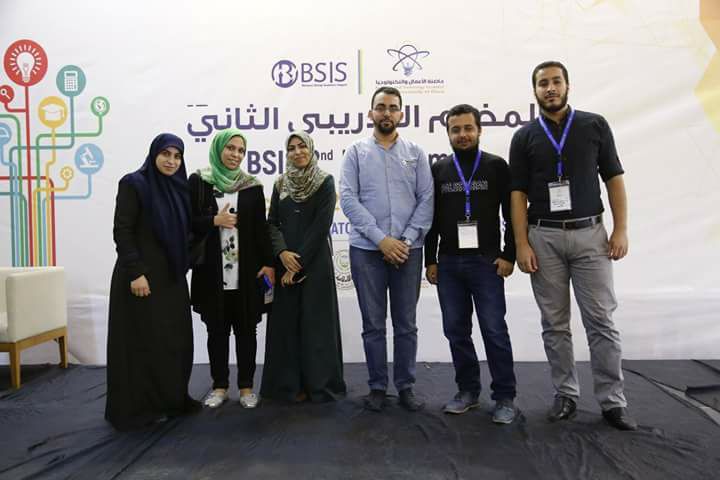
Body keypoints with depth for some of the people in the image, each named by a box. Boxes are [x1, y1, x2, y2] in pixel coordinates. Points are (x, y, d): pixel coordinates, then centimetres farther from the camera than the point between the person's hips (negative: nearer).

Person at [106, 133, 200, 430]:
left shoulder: (179, 187, 11)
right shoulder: (134, 183, -9)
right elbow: (121, 231, -14)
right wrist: (135, 272, -20)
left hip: (172, 275, 7)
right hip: (143, 275, -7)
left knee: (175, 339, 10)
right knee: (144, 340, 1)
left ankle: (172, 399, 24)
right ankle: (140, 407, 14)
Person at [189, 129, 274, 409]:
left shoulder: (252, 186, 6)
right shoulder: (198, 182, 4)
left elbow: (261, 228, 4)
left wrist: (268, 262, -3)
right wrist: (214, 221, -14)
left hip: (246, 270, 0)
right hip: (212, 270, 0)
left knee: (246, 329, 5)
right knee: (217, 330, 8)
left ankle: (246, 386, 18)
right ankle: (220, 385, 22)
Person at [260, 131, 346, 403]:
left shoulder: (325, 182, -2)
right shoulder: (280, 184, 11)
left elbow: (321, 226, -10)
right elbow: (272, 222, 6)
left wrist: (299, 263, -12)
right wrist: (282, 252, -12)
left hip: (315, 262, -4)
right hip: (285, 261, 4)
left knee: (316, 321, 0)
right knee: (287, 322, 6)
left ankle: (319, 383, 12)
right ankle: (289, 384, 17)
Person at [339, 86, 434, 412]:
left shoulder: (415, 153, 9)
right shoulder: (356, 152, 5)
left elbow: (426, 199, 3)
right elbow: (348, 199, -5)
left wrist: (407, 240, -9)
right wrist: (381, 239, -13)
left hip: (408, 249, 1)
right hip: (366, 249, -1)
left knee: (406, 323, 7)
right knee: (373, 324, 6)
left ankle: (406, 387, 20)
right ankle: (377, 387, 19)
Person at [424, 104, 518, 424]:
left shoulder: (496, 166, 3)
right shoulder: (438, 170, 10)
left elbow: (513, 214, 0)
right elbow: (431, 219, 10)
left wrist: (508, 255, -8)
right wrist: (430, 260, 5)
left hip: (487, 262, -3)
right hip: (448, 264, 3)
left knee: (494, 330, -2)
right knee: (456, 330, 8)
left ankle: (505, 397, 10)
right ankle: (468, 391, 22)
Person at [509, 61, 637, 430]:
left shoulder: (595, 125, 5)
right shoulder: (524, 137, 5)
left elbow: (614, 179, 5)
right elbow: (518, 193, 2)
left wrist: (621, 229, -4)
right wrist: (521, 244, -6)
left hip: (589, 234, 0)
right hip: (544, 237, 1)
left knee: (601, 321, 1)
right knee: (554, 324, 7)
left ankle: (612, 401, 12)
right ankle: (565, 394, 20)